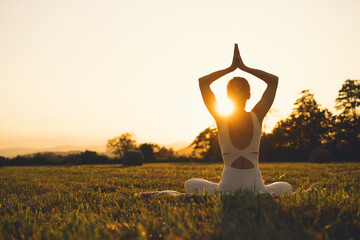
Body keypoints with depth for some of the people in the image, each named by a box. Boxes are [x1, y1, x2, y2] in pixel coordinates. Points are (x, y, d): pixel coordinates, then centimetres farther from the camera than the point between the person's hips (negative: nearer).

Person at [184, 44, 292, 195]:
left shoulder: (221, 118, -7)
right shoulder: (257, 116, -5)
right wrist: (244, 67, 5)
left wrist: (231, 68, 5)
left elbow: (202, 82, 1)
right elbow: (274, 80, 5)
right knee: (286, 187, 33)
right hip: (256, 188, 1)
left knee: (190, 184, 26)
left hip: (227, 186, -1)